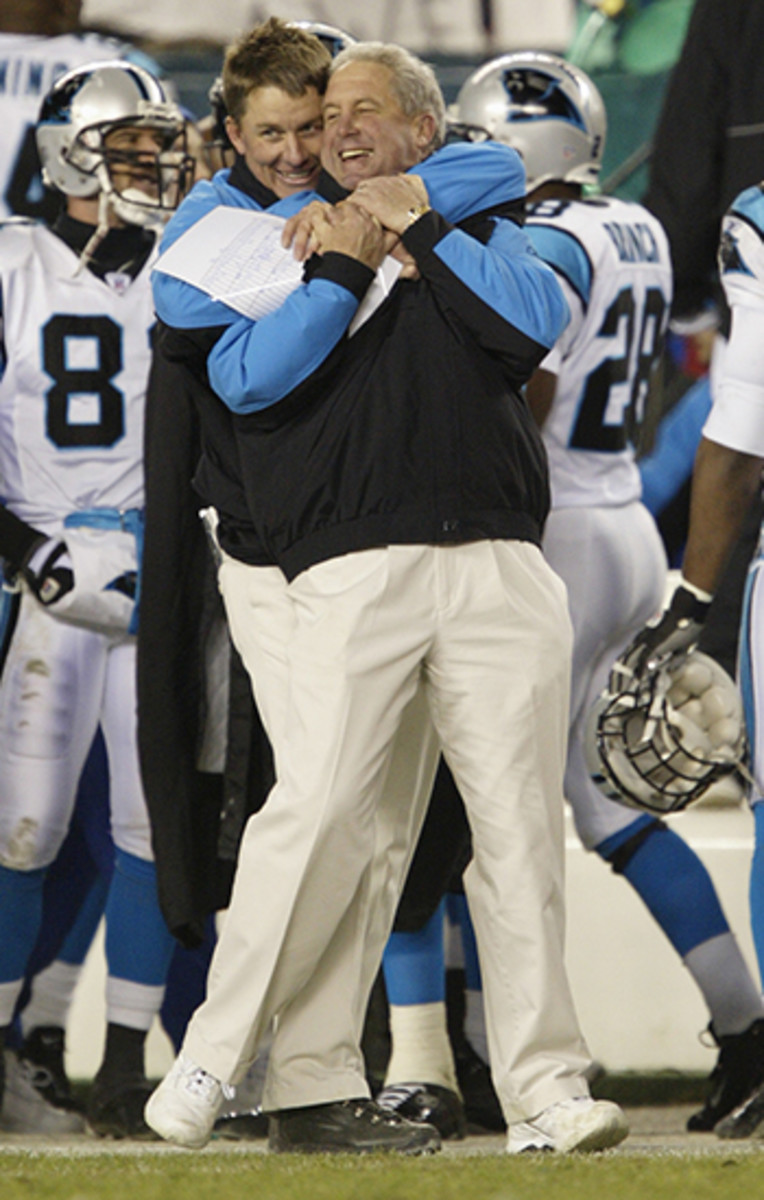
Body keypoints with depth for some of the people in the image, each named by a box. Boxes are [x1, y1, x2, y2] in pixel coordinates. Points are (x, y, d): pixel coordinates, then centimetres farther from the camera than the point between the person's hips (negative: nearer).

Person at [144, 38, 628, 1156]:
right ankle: (213, 1058, -8)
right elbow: (247, 380, 0)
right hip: (351, 569, -2)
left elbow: (538, 324, 0)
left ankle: (545, 1085, 0)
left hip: (502, 572, 2)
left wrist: (421, 228, 2)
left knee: (521, 823, -3)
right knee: (316, 809, -16)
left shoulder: (481, 234, 22)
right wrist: (340, 268, -3)